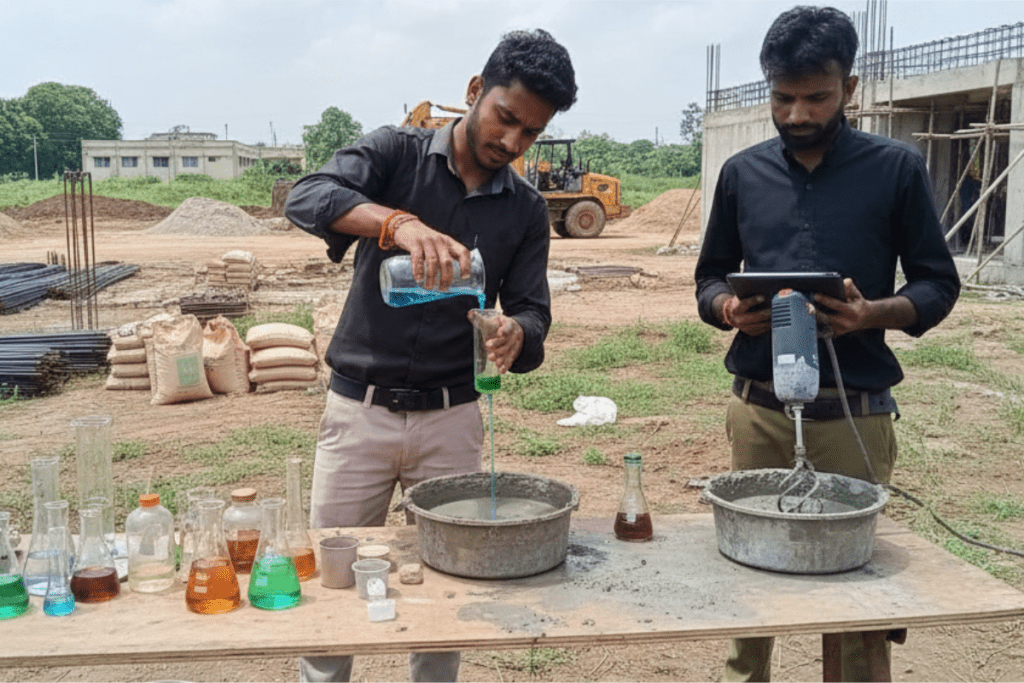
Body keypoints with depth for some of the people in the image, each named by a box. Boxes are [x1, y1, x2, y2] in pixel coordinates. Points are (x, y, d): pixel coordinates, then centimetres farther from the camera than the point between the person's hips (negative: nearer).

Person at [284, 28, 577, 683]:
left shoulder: (526, 209, 5)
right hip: (359, 409, -2)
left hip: (452, 417, 2)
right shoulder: (397, 152, -3)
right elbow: (308, 197, -20)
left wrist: (515, 334, -24)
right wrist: (401, 224, -39)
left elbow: (532, 313, 2)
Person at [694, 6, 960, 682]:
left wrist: (873, 314, -18)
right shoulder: (743, 173, 7)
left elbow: (938, 283, 2)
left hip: (855, 410, -2)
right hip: (757, 405, 3)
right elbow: (710, 276, 14)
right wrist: (729, 308, -10)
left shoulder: (897, 168, -1)